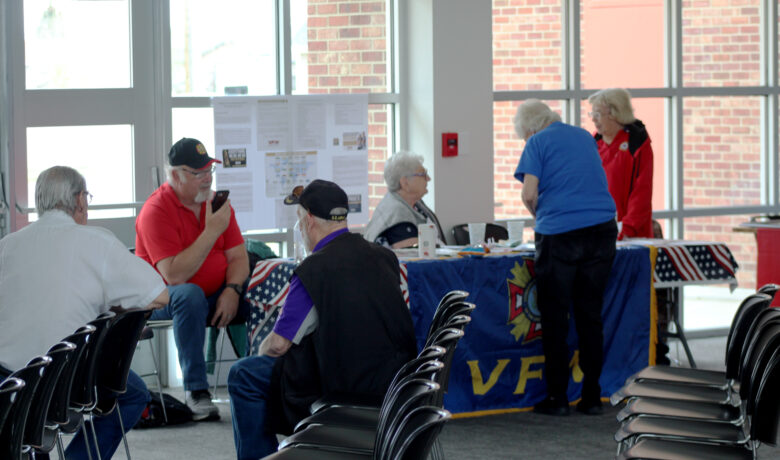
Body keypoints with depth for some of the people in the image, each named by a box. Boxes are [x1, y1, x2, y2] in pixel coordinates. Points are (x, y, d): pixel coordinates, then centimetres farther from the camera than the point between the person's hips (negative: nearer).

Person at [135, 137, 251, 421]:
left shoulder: (216, 202, 5)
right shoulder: (155, 211, -16)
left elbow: (238, 257, 2)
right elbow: (174, 275, -26)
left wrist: (231, 291, -19)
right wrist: (211, 231, -28)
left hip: (214, 295, 6)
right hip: (163, 301, -6)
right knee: (191, 295, -37)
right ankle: (195, 390, -33)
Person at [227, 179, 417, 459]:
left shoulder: (314, 270, -18)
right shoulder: (384, 256, 3)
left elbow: (278, 345, -13)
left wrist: (263, 349, 12)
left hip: (349, 388, -8)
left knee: (243, 375, 6)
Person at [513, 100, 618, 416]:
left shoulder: (538, 143, 3)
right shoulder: (584, 137, 20)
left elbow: (529, 194, -7)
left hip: (559, 234, -5)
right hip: (602, 228, 5)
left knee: (554, 318, 3)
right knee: (591, 316, 10)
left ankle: (557, 397, 5)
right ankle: (592, 396, 10)